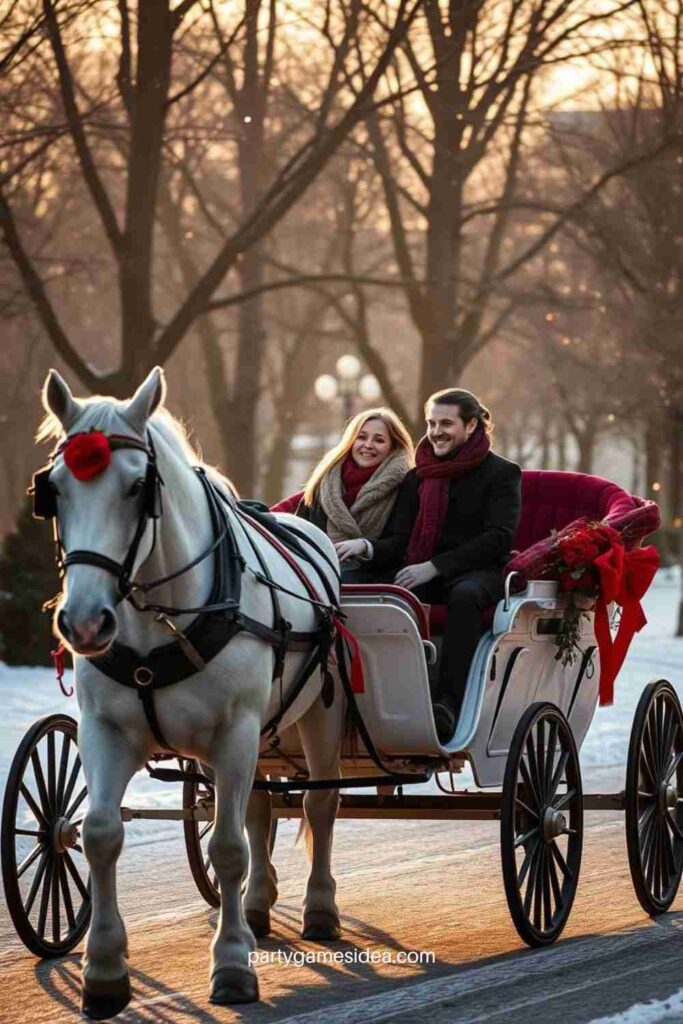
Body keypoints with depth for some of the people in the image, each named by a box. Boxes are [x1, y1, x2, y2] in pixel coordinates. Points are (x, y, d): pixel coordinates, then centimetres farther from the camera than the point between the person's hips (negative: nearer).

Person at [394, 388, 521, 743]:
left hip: (482, 571, -4)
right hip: (424, 574, 4)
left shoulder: (501, 474, 4)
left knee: (465, 594, -40)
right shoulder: (416, 478, 20)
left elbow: (499, 538, -9)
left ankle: (448, 704, -47)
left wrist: (435, 566, -18)